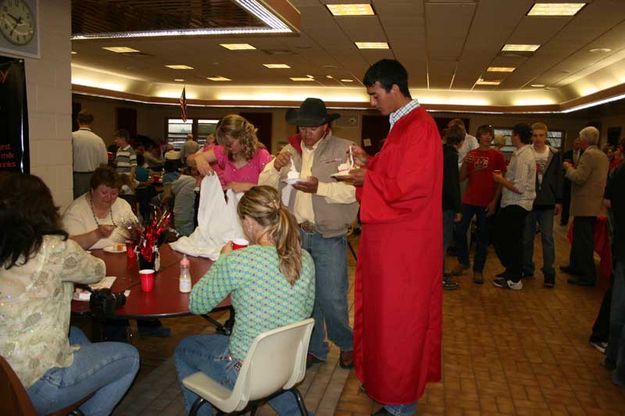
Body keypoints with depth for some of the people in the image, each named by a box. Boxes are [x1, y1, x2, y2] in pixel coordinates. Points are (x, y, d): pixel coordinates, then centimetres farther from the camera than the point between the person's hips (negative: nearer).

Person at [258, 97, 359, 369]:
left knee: (332, 298, 1)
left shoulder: (344, 149, -5)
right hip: (296, 234, 5)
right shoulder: (290, 151, 10)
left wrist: (319, 187, -23)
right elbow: (264, 185, 8)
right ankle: (314, 349, 32)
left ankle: (346, 344, 28)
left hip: (329, 237, -4)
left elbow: (354, 189, -17)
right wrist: (276, 167, -10)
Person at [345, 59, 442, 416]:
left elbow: (412, 187, -24)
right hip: (390, 238, 10)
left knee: (398, 318, 2)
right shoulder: (403, 124, 13)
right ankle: (385, 377, 36)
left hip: (405, 243, -10)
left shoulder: (419, 128, -19)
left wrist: (367, 178, -13)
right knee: (386, 311, 19)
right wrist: (369, 163, 7)